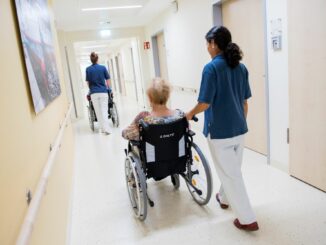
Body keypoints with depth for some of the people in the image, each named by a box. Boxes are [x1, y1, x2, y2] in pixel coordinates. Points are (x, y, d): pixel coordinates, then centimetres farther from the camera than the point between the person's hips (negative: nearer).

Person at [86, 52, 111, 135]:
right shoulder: (103, 68, -2)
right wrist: (109, 88, 21)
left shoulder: (88, 69, 0)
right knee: (104, 110, 1)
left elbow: (88, 82, 3)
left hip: (94, 93, 1)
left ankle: (102, 128, 15)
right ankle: (106, 129, -6)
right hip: (103, 92, -1)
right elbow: (108, 80, 4)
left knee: (98, 111, 10)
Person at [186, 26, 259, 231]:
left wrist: (190, 114, 1)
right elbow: (245, 102, 9)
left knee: (231, 174, 5)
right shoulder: (241, 67, 5)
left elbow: (205, 103, -17)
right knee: (232, 169, 24)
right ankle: (224, 198, 47)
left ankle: (248, 219, 13)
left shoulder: (211, 67, -15)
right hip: (239, 129, 7)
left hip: (220, 131, -7)